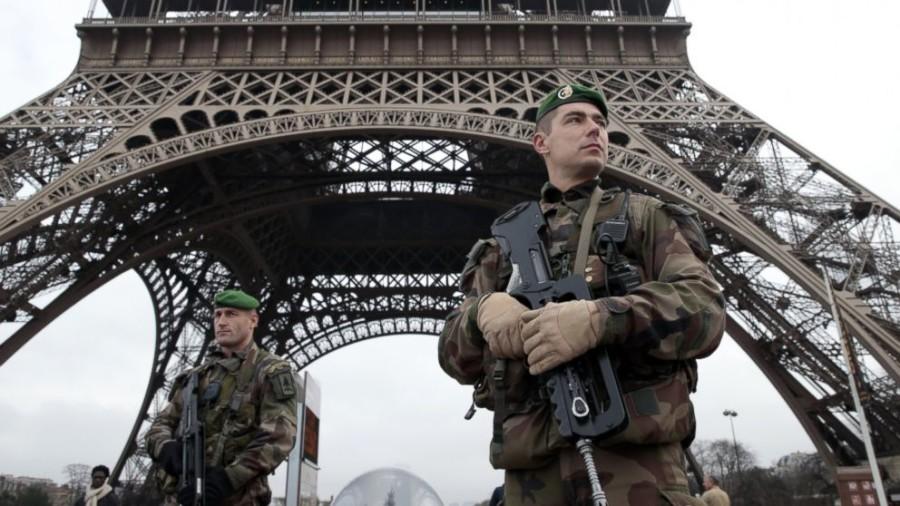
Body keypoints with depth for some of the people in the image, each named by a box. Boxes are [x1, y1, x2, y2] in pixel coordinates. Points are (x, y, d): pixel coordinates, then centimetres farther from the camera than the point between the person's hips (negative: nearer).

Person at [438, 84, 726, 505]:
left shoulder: (645, 218, 11)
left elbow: (705, 309, -4)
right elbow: (454, 354, 11)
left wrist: (602, 318, -23)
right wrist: (483, 310, -14)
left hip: (634, 454, -2)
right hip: (531, 466, 2)